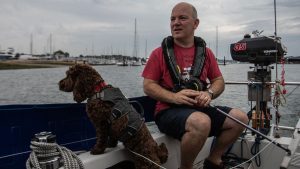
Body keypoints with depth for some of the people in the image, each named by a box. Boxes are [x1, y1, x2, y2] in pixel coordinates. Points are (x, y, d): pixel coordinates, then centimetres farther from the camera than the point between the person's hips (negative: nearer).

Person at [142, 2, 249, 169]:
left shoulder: (206, 52, 11)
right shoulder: (160, 53, 0)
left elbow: (219, 82, 13)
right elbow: (148, 86, -3)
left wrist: (209, 93, -10)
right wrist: (174, 97, -20)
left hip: (200, 109, 5)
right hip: (168, 111, -5)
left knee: (240, 118, -8)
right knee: (201, 122, -35)